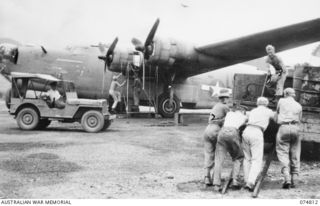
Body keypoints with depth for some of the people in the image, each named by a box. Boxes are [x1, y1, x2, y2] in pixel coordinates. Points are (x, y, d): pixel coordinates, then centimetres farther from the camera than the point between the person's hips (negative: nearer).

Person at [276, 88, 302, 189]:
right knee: (295, 155, 9)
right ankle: (294, 180, 10)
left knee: (283, 153, -2)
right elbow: (299, 120, 17)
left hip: (284, 127, -3)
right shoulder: (299, 106, 17)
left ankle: (287, 178, -17)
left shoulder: (281, 101, 11)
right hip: (295, 128, 3)